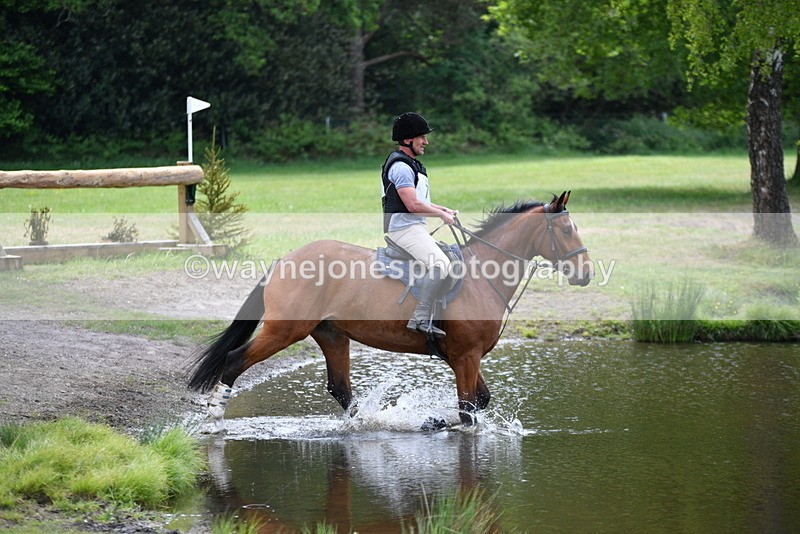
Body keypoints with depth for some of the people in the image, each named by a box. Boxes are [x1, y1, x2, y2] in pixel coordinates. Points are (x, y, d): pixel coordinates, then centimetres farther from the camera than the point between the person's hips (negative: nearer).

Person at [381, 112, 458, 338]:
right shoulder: (400, 166, -14)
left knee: (444, 261, 18)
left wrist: (443, 209, 16)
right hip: (404, 228, -11)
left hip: (415, 228, 11)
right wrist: (442, 215, -9)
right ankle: (421, 319, -30)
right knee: (439, 264, -26)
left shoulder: (411, 164, 21)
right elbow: (413, 205, -21)